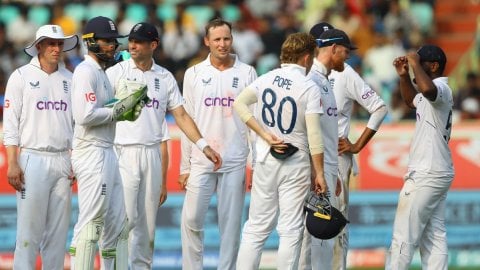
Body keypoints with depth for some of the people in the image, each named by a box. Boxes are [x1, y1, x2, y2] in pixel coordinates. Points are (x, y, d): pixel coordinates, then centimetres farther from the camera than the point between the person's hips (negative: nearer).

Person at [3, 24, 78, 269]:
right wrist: (12, 164, -11)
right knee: (29, 228, -8)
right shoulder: (22, 76, 1)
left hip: (63, 162, 5)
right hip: (32, 159, -5)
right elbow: (10, 123, -3)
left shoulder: (68, 79, 14)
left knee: (58, 230, 4)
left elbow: (76, 122, 16)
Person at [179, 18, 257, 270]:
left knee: (231, 223, 1)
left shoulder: (246, 73, 4)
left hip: (235, 162, -1)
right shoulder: (194, 74, 6)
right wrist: (185, 166, 4)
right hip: (201, 161, 1)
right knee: (191, 219, -4)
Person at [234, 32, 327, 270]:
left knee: (256, 227, 9)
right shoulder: (310, 87, -11)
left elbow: (239, 103, -2)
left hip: (265, 161, 4)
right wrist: (319, 173, -10)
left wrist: (264, 135, -5)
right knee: (291, 231, 1)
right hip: (296, 164, -4)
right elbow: (314, 134, -14)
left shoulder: (266, 79, 3)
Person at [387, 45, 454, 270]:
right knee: (434, 237, 8)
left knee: (404, 237, -9)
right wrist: (404, 75, 18)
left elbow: (427, 89, -39)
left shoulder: (441, 89, -15)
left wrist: (415, 63, -23)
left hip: (426, 175, -11)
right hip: (438, 174, 11)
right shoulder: (434, 92, 17)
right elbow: (412, 99, 35)